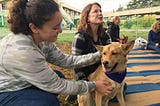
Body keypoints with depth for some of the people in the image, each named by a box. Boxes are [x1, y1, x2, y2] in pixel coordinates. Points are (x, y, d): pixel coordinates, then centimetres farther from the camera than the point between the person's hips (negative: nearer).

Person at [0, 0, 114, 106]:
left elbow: (66, 60, -4)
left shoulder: (42, 39, -11)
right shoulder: (22, 51, -35)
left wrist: (99, 55, -9)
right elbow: (55, 85, -26)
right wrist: (93, 86, -17)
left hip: (22, 84, 7)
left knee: (59, 76, 0)